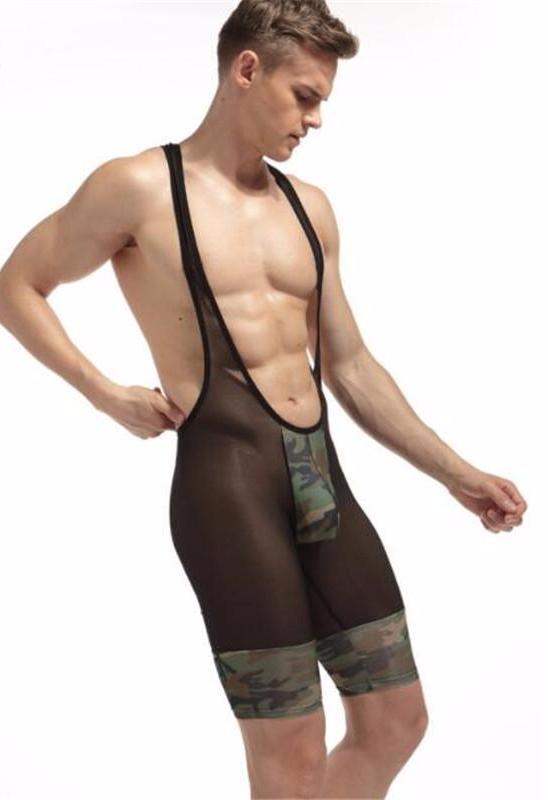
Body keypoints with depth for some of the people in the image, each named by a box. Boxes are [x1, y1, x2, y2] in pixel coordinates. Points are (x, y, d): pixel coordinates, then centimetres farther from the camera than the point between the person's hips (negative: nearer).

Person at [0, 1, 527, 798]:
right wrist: (108, 395, -5)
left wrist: (457, 473, 14)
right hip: (229, 478, -7)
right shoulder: (139, 188, -3)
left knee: (396, 720, 11)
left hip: (324, 477, 7)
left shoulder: (310, 207, 15)